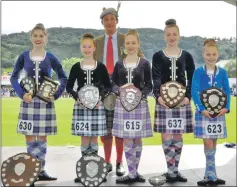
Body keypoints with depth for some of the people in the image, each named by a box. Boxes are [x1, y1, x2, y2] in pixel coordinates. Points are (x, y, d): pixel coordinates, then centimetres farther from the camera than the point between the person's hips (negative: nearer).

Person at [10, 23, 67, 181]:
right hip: (28, 100, 0)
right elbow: (14, 77, 5)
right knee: (29, 137, 3)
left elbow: (64, 78, 7)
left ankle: (40, 170, 15)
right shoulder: (24, 56, 2)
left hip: (45, 101, 0)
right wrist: (22, 94, -9)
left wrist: (56, 95, -6)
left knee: (42, 137, 6)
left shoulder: (51, 58, 2)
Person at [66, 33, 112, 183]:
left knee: (94, 137, 5)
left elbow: (108, 86, 5)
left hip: (96, 105, -1)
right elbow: (69, 87, 6)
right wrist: (77, 97, -11)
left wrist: (101, 97, -11)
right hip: (81, 105, 1)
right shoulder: (76, 67, 3)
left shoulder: (101, 67, 1)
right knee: (84, 138, 4)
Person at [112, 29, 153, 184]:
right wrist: (120, 89, -13)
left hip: (139, 104, -1)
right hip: (122, 104, 1)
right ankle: (132, 174, 8)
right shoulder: (119, 64, 7)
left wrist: (140, 94, -17)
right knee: (127, 140, 0)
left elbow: (149, 86, 1)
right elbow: (113, 85, 8)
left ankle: (134, 172, 20)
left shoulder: (144, 63, 2)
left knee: (137, 139, 7)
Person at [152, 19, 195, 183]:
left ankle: (174, 170, 18)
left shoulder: (186, 56, 7)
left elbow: (192, 79, 5)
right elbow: (156, 78, -6)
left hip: (182, 100, 2)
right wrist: (158, 96, -22)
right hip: (163, 99, -1)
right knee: (166, 136, -3)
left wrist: (188, 96, -10)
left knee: (178, 136, 7)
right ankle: (172, 171, 5)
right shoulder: (158, 56, 4)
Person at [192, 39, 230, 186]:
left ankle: (209, 175, 17)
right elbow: (194, 92, -9)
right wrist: (202, 109, -18)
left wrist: (226, 107, -10)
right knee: (208, 143, -4)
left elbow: (227, 92, 5)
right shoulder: (198, 72, -4)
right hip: (203, 111, -3)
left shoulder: (223, 72, 4)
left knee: (213, 143, 8)